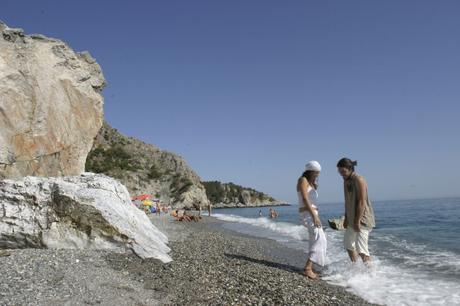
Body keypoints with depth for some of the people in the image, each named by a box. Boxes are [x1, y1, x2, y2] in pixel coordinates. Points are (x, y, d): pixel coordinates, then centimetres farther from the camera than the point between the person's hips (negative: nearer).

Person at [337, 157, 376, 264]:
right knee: (348, 244, 22)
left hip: (362, 219, -10)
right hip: (352, 218, 10)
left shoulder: (359, 180, -18)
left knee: (361, 249, -15)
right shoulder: (346, 181, 8)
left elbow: (362, 202, -22)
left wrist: (357, 221, -24)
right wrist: (346, 218, 12)